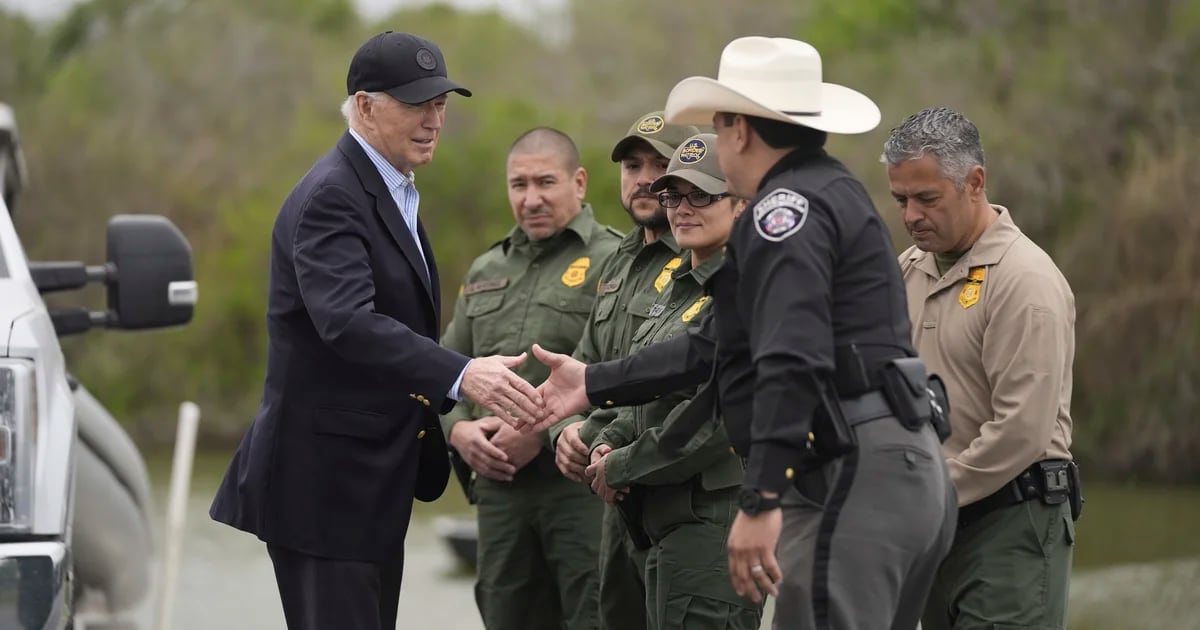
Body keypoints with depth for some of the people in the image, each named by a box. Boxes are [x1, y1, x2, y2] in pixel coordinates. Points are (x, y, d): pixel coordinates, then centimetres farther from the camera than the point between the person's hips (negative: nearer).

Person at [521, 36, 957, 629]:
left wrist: (760, 501, -27)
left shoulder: (787, 208, -10)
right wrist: (595, 384, 30)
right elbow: (720, 341, 27)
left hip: (856, 476, -11)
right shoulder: (831, 194, 23)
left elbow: (792, 361, -23)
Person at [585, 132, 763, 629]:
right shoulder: (679, 289, 19)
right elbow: (648, 397, 24)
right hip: (668, 520, 10)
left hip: (717, 518, -10)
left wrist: (621, 468, -13)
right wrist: (606, 445, 3)